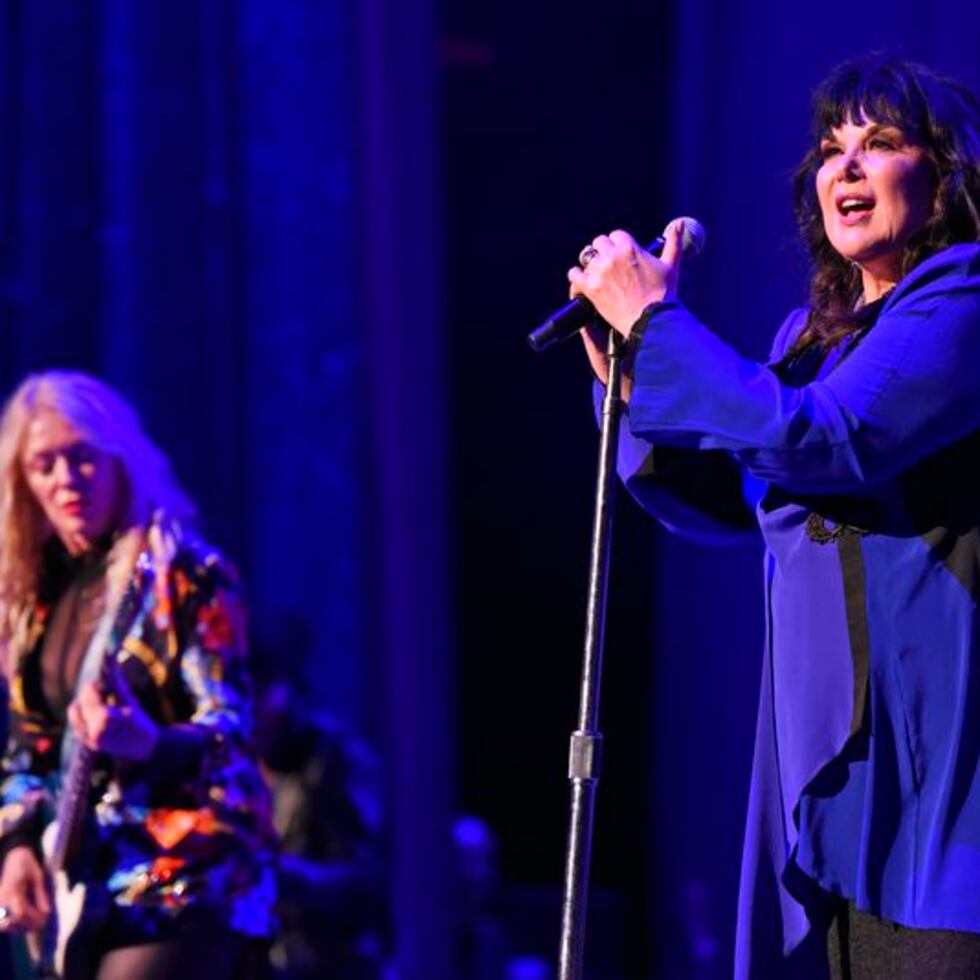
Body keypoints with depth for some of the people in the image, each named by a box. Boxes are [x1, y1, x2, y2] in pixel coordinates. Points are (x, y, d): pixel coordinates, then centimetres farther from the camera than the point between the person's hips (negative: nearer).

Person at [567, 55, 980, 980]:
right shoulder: (813, 333, 18)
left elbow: (821, 441, -19)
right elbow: (716, 499, 25)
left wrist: (654, 321, -10)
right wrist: (635, 386, 7)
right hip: (830, 746, 8)